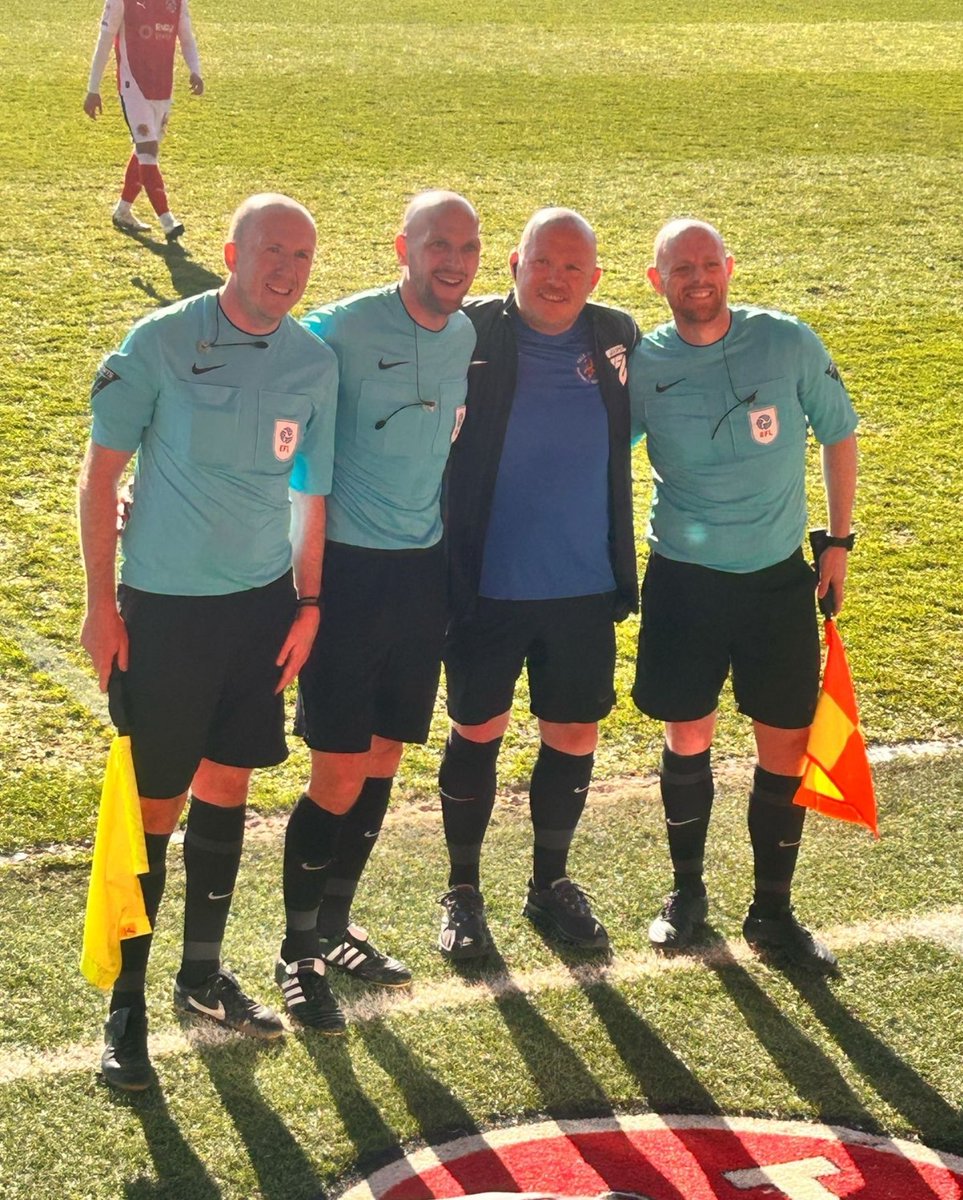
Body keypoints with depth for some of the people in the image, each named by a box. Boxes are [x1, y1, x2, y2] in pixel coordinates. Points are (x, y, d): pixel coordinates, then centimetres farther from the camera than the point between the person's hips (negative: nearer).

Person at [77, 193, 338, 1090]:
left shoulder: (316, 363, 2)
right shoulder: (160, 342, -11)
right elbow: (101, 472, -7)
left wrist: (308, 603, 8)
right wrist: (101, 602, -9)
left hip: (264, 602, 5)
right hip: (164, 605, -4)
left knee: (226, 789, 13)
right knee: (154, 804, -1)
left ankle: (203, 973, 29)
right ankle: (126, 1002, 12)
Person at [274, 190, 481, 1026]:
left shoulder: (471, 338, 4)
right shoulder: (343, 330, -14)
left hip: (425, 567, 6)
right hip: (349, 568, -6)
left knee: (383, 761, 12)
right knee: (339, 774, -4)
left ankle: (337, 925, 29)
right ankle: (297, 951, 13)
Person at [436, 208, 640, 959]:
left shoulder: (617, 339, 0)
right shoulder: (473, 334, -10)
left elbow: (643, 426, 15)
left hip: (585, 589, 3)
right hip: (487, 588, -3)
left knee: (574, 739, 12)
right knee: (477, 735, 9)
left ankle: (551, 884, 32)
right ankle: (463, 892, 27)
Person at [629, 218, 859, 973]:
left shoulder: (789, 343, -8)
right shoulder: (642, 365, -8)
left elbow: (838, 435, 5)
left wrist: (839, 541, 4)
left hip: (779, 578, 1)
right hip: (684, 579, 0)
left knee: (787, 745, 3)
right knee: (687, 741, 7)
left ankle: (773, 912, 19)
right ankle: (687, 892, 28)